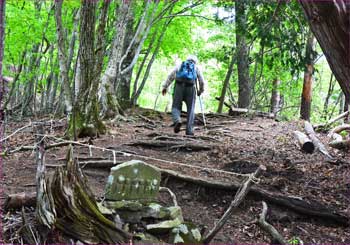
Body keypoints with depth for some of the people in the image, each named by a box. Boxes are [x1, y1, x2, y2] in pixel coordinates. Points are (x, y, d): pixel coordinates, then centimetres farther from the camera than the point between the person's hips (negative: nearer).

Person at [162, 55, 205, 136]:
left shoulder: (179, 65, 22)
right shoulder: (196, 67, 21)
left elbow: (170, 76, 13)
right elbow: (202, 81, 17)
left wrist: (165, 87, 11)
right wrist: (200, 90, 33)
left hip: (179, 87, 0)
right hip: (191, 88, 0)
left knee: (176, 107, 6)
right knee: (190, 110, 6)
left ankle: (177, 121, -24)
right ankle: (189, 130, 0)